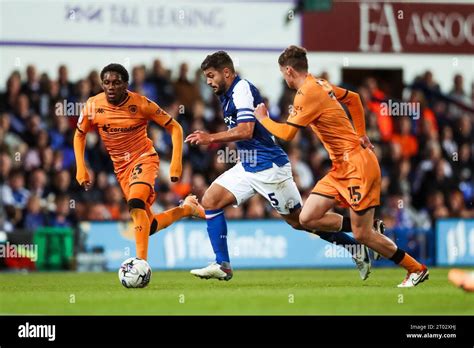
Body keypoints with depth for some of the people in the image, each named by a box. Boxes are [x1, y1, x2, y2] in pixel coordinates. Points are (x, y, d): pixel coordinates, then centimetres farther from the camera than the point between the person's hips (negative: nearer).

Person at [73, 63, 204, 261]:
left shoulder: (141, 104, -18)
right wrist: (81, 169, -2)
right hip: (121, 168, 5)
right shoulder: (93, 106, -10)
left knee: (135, 204, -33)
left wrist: (176, 163, -19)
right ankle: (187, 209, 36)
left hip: (144, 158, -5)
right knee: (150, 226, 7)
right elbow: (79, 135, 8)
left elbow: (174, 128, -10)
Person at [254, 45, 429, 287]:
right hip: (342, 167, 9)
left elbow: (286, 133, -19)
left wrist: (262, 118, 0)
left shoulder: (307, 93, -17)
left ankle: (417, 269, 9)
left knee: (362, 234, -5)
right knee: (308, 218, 1)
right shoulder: (320, 85, 12)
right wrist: (360, 134, 25)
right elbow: (353, 98, 27)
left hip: (357, 165, -9)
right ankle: (370, 230, 11)